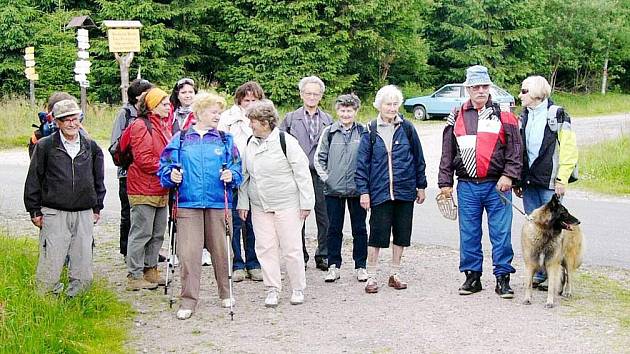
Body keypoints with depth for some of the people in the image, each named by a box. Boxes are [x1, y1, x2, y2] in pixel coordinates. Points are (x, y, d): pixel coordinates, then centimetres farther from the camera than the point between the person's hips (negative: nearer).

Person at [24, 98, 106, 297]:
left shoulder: (90, 147, 10)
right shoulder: (45, 146, 0)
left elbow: (98, 178, 19)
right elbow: (34, 180, 3)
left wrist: (97, 208, 17)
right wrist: (34, 211, 1)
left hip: (84, 214, 3)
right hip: (54, 214, -3)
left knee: (83, 274, 3)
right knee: (49, 272, -7)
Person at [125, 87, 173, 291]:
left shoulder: (163, 125, 16)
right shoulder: (141, 126, -12)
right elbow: (143, 159, -18)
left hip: (161, 189, 9)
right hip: (143, 188, -9)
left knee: (157, 233, 15)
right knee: (141, 233, -5)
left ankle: (150, 270, 26)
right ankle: (134, 276, 1)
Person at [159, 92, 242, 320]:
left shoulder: (225, 140, 10)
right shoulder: (180, 139, 7)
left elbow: (236, 168, 8)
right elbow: (165, 165, 8)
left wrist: (231, 175, -12)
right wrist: (171, 175, -12)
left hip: (218, 204, 1)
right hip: (188, 204, -1)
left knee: (220, 250, 8)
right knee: (188, 252, -6)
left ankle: (225, 293, 26)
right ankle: (189, 300, 2)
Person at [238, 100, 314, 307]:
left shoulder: (285, 141, -11)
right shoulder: (250, 144, 8)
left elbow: (302, 173, -10)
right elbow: (244, 176, 14)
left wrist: (306, 203, -11)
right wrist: (243, 203, 8)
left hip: (287, 205, -5)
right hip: (259, 206, 5)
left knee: (291, 248, -1)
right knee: (265, 248, 4)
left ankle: (298, 288, 14)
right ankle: (273, 290, 14)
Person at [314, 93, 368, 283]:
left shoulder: (363, 132, -1)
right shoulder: (329, 132, 2)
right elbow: (319, 157, 7)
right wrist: (325, 176, -3)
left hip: (357, 189, -1)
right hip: (333, 189, 1)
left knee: (359, 229, 7)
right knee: (334, 229, 7)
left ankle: (361, 266, 16)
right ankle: (333, 266, 15)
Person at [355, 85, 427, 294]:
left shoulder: (407, 129, 3)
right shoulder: (371, 132, 0)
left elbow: (418, 158, 9)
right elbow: (362, 163, 1)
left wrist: (421, 186, 9)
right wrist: (363, 191, -4)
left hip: (405, 190, 2)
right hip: (380, 191, -2)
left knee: (401, 233, 8)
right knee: (377, 234, -2)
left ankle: (394, 274, 22)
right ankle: (371, 277, 8)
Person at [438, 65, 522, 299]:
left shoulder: (503, 115, 2)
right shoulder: (457, 117, 8)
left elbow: (515, 150, 0)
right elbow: (447, 153, 11)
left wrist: (508, 175, -11)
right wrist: (445, 182, 8)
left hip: (497, 185, -2)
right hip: (467, 186, 2)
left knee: (501, 233, 0)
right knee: (468, 234, 7)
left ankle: (503, 278, 9)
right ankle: (472, 277, 19)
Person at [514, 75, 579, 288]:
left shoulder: (557, 115, -5)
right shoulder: (524, 117, 14)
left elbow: (569, 150, -8)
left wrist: (562, 179, -12)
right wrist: (517, 180, 12)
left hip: (550, 183, -6)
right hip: (529, 183, 6)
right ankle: (539, 273, 15)